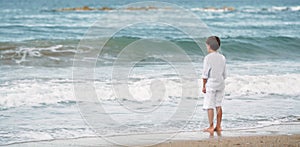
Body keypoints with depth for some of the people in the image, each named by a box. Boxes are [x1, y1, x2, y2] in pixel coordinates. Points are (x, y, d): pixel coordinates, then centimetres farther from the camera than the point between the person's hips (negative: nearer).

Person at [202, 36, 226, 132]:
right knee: (218, 105, 10)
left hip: (211, 84, -6)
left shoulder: (208, 58, -12)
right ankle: (218, 126, 11)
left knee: (209, 106, -1)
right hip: (220, 84, 6)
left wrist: (204, 86, -2)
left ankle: (211, 127, -3)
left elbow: (205, 74, -11)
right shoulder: (222, 58, 5)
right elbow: (224, 74, 10)